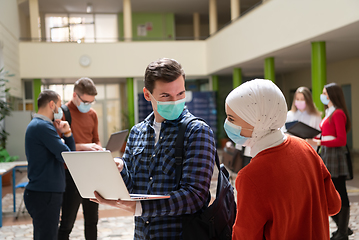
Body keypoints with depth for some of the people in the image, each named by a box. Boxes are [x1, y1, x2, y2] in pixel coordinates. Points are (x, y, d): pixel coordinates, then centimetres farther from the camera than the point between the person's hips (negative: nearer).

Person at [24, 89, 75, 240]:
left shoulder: (36, 125, 18)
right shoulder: (43, 127, -16)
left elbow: (69, 151, 15)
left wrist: (67, 134, -2)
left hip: (43, 193, 11)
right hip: (45, 195, -11)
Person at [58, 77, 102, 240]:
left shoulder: (92, 114, 11)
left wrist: (99, 149, 0)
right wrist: (82, 146, -20)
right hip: (72, 173, -6)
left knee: (92, 219, 15)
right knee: (67, 222, 0)